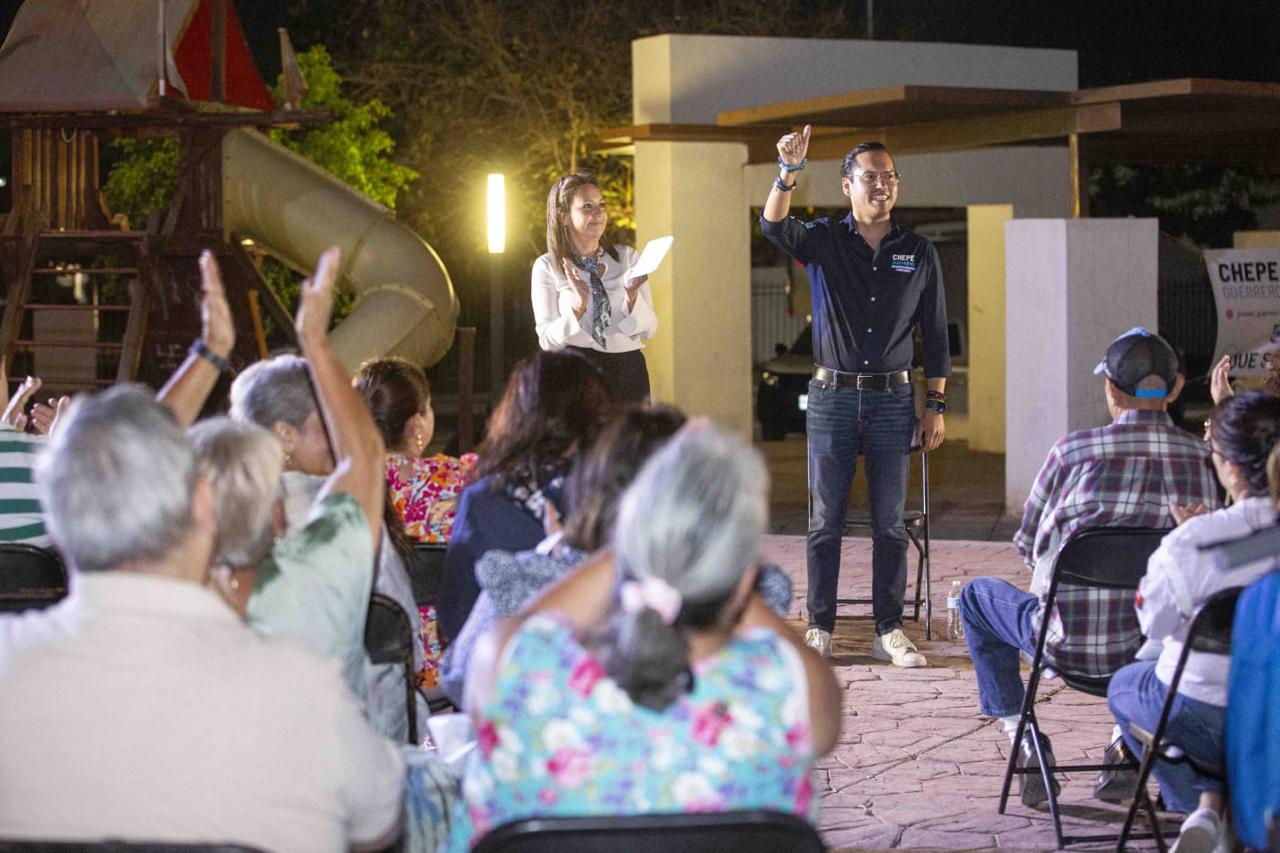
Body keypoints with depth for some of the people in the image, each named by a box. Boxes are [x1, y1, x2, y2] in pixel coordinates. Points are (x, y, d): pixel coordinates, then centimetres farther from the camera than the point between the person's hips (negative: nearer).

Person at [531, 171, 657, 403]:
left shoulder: (627, 257, 6)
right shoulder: (547, 267, 1)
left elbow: (648, 330, 3)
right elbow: (547, 340, -3)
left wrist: (632, 295, -15)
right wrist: (578, 305, -19)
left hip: (628, 369, 2)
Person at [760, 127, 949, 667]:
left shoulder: (919, 253, 8)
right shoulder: (824, 241, 3)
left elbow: (935, 335, 9)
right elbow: (773, 226, -17)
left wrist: (936, 407, 3)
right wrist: (788, 172, -34)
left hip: (893, 399, 1)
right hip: (832, 397, -1)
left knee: (890, 523, 3)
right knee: (826, 521, 2)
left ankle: (889, 631, 8)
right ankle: (819, 628, 8)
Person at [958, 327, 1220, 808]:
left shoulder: (1073, 451, -9)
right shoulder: (1203, 459, -3)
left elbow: (1028, 546, 3)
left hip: (1069, 645, -2)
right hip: (1157, 651, 2)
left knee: (977, 596, 28)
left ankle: (1023, 739, 18)